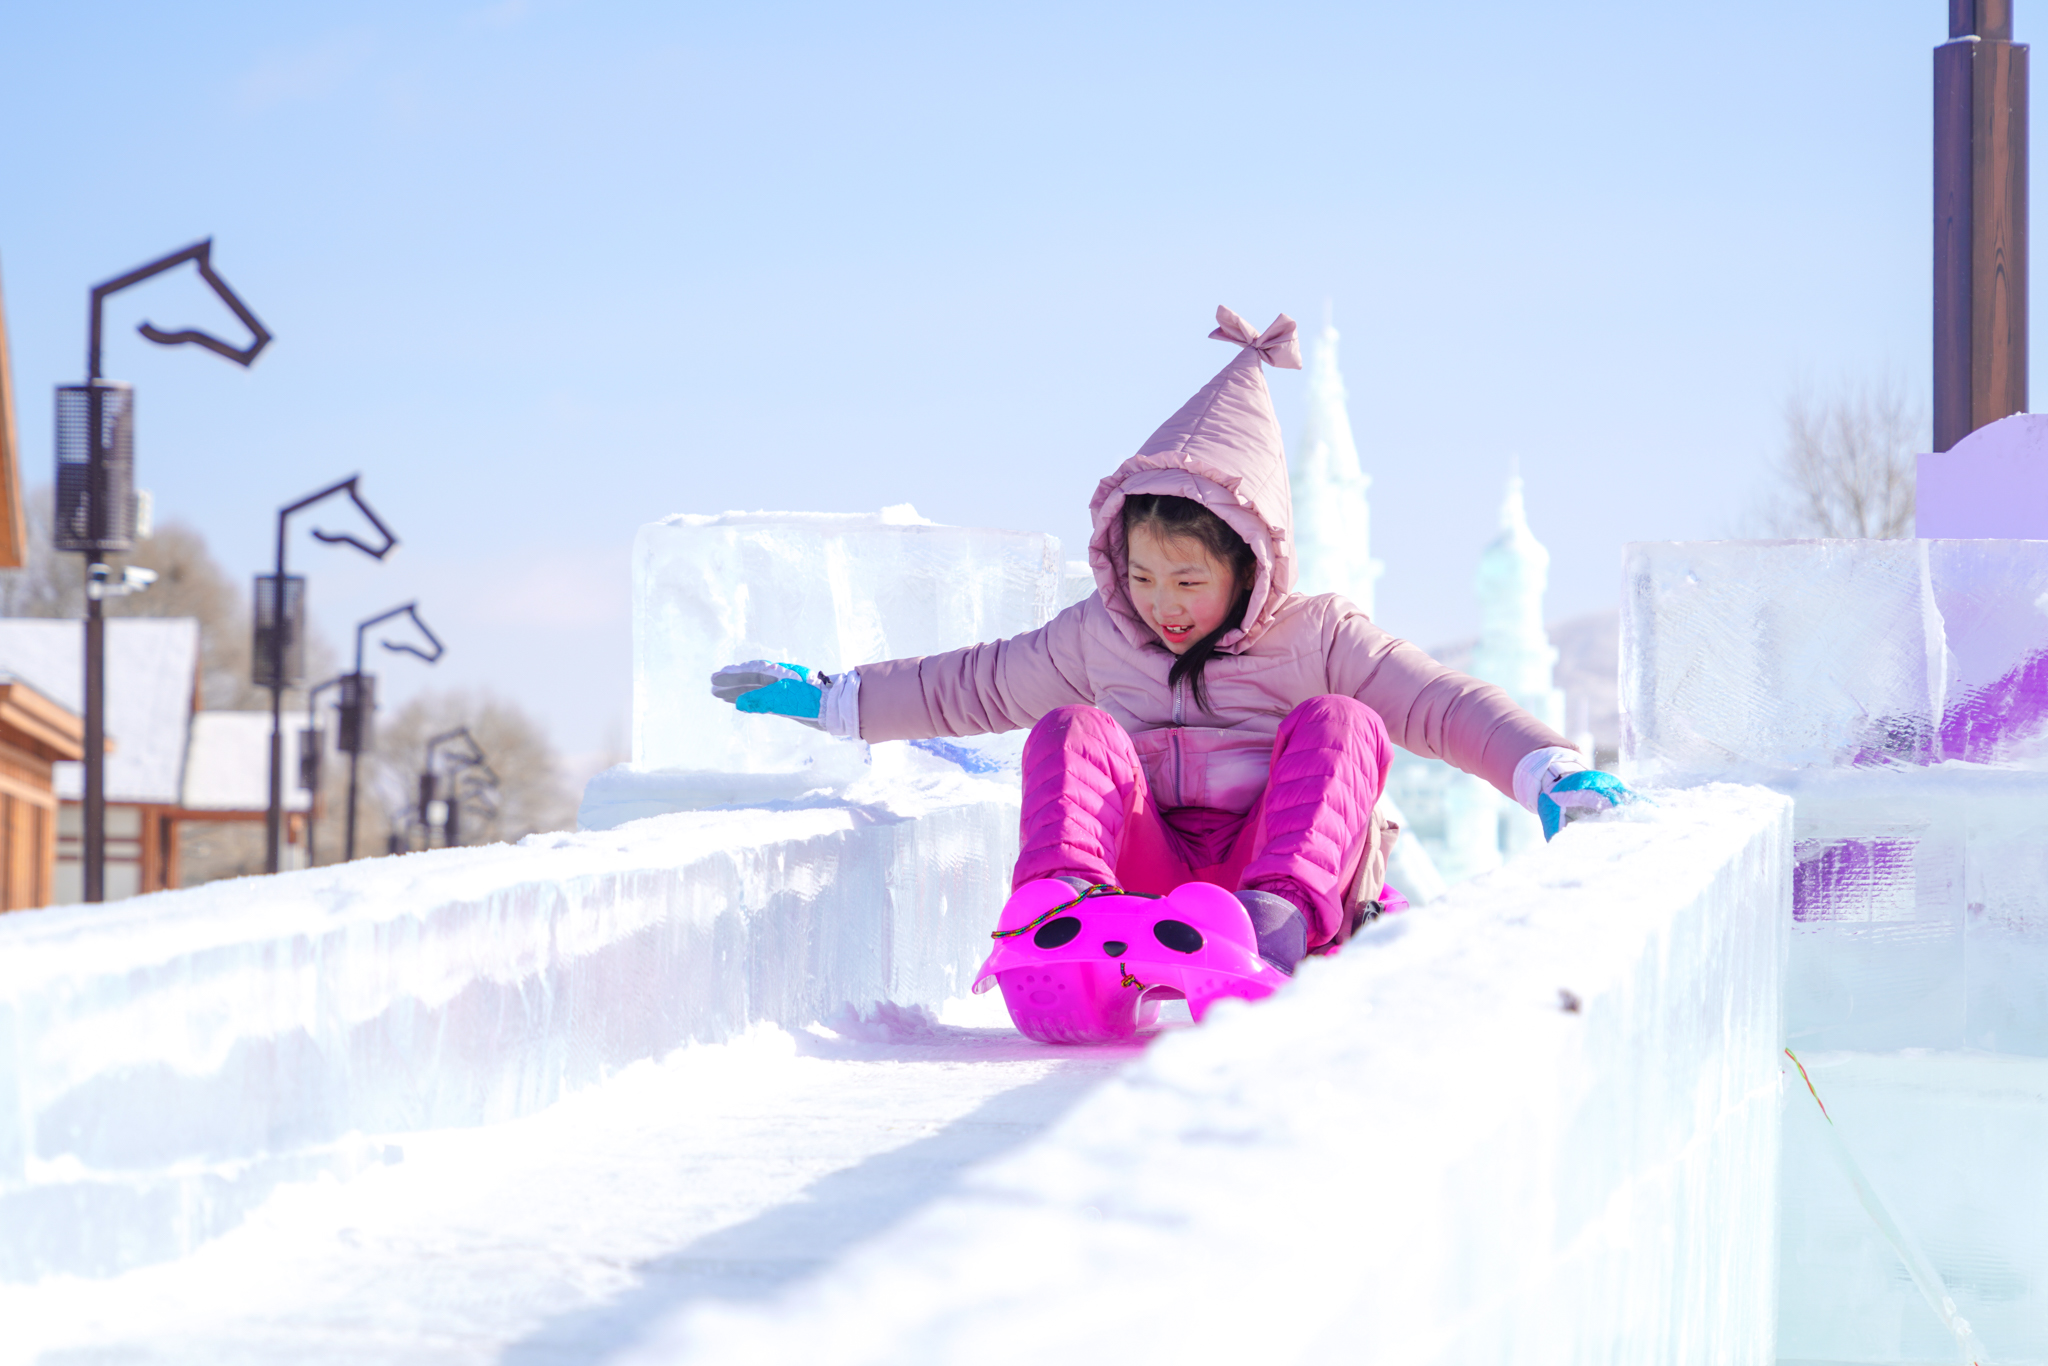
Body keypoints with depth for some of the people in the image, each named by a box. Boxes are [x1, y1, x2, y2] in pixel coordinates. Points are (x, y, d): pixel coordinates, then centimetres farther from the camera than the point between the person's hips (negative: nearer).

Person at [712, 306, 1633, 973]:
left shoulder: (1316, 637, 5)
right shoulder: (1096, 640, 15)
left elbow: (1443, 706, -4)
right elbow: (968, 687, 24)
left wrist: (1547, 772, -20)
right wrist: (827, 698, 22)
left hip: (1274, 852, -2)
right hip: (1145, 871, 2)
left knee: (1338, 722, -25)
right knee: (1075, 731, -20)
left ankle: (1287, 912, -52)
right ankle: (1063, 897, -52)